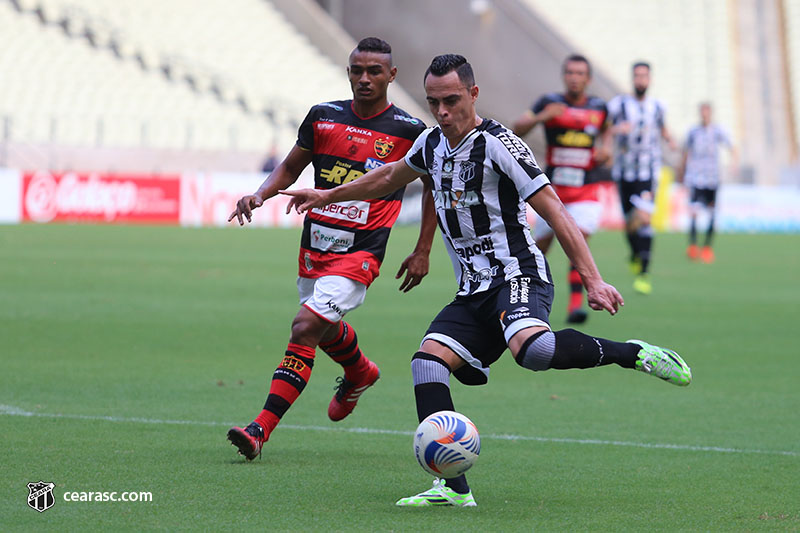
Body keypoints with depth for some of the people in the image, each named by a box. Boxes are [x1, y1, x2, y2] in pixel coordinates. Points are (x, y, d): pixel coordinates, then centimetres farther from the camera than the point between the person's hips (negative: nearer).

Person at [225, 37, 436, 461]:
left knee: (305, 327, -19)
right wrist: (260, 195, -4)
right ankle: (360, 373, 57)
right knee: (326, 330, 23)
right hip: (314, 246, 6)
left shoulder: (408, 130, -6)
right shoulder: (324, 116, 3)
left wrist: (423, 251, 6)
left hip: (360, 254, -5)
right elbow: (291, 167, 16)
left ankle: (263, 428, -19)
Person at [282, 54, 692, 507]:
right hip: (474, 292, 8)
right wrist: (329, 195, 45)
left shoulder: (497, 143, -10)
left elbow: (554, 211, -13)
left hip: (516, 276, -8)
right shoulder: (432, 144, 13)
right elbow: (391, 176, 36)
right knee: (428, 359, -15)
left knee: (531, 349, -38)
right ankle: (454, 488, -18)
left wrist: (592, 279, -19)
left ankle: (633, 354, -16)